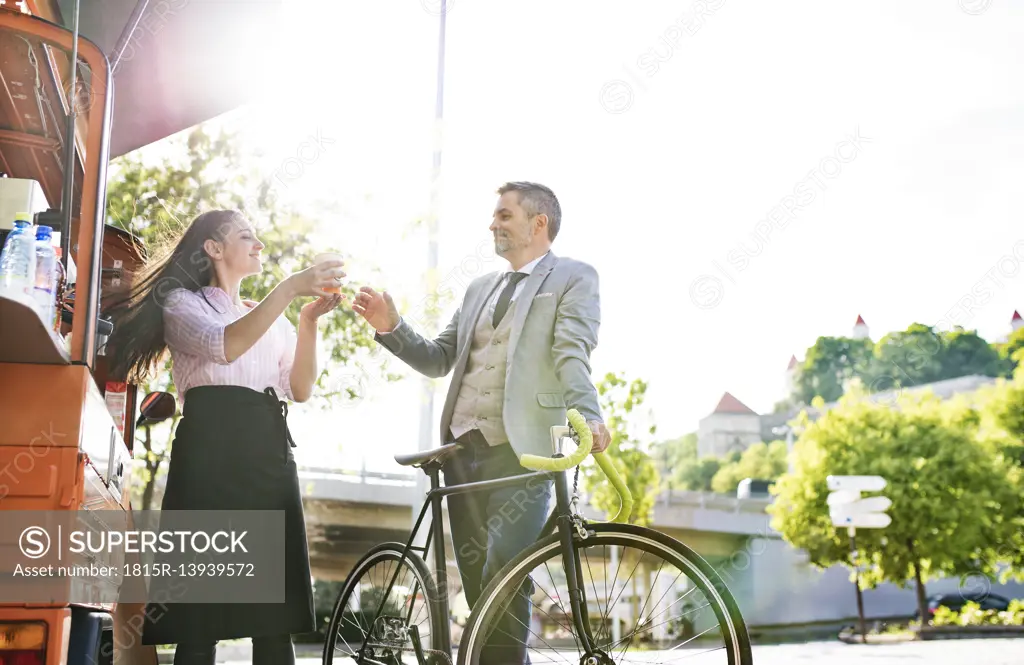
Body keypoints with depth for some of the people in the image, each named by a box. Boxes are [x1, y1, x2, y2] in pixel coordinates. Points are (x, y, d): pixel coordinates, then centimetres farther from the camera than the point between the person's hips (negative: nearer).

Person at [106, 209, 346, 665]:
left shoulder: (273, 319, 26)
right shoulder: (183, 302, 10)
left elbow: (299, 389, 10)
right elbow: (226, 345, -13)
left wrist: (309, 320, -2)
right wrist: (289, 289, -16)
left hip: (270, 452, 5)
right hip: (211, 448, -5)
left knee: (277, 612, -3)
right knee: (201, 610, -8)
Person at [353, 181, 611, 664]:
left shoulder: (573, 278, 4)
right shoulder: (479, 288, 24)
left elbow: (573, 352, -12)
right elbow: (439, 359, 19)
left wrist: (588, 415, -29)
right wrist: (391, 327, 4)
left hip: (523, 448, -6)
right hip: (464, 447, 6)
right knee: (477, 583, 7)